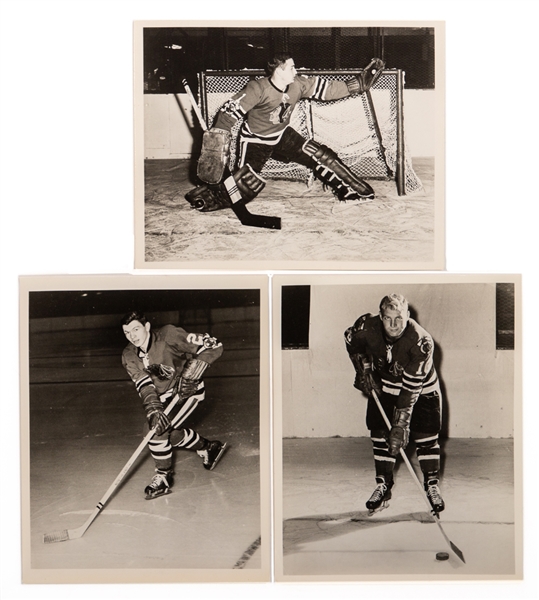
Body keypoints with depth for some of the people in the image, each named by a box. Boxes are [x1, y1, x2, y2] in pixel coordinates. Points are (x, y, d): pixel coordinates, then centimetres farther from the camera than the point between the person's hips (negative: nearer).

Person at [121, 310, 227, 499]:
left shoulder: (169, 335, -26)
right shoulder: (129, 356, -8)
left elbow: (213, 346, -27)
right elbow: (144, 385, -18)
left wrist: (189, 375, -31)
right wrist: (153, 410, -35)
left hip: (187, 390, -7)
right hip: (165, 395, 7)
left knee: (156, 429, -17)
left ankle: (164, 477, 3)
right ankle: (207, 448, 31)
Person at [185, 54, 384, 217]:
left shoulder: (298, 85, -9)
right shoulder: (258, 89, -27)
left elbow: (327, 89, -3)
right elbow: (229, 112, -27)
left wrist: (360, 83, -9)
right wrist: (216, 147, -34)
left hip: (283, 135, 6)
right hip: (255, 141, -6)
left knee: (320, 156, -3)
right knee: (247, 183, -21)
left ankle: (352, 191, 10)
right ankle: (202, 198, -6)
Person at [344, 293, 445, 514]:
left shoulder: (421, 342, -34)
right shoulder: (367, 327, -25)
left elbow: (410, 389, -34)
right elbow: (351, 340, 2)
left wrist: (401, 425, -35)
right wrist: (363, 369, -4)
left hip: (421, 388, -3)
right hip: (383, 384, 3)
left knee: (426, 437, -5)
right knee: (380, 434, -1)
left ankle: (432, 486, 12)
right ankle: (383, 485, 13)